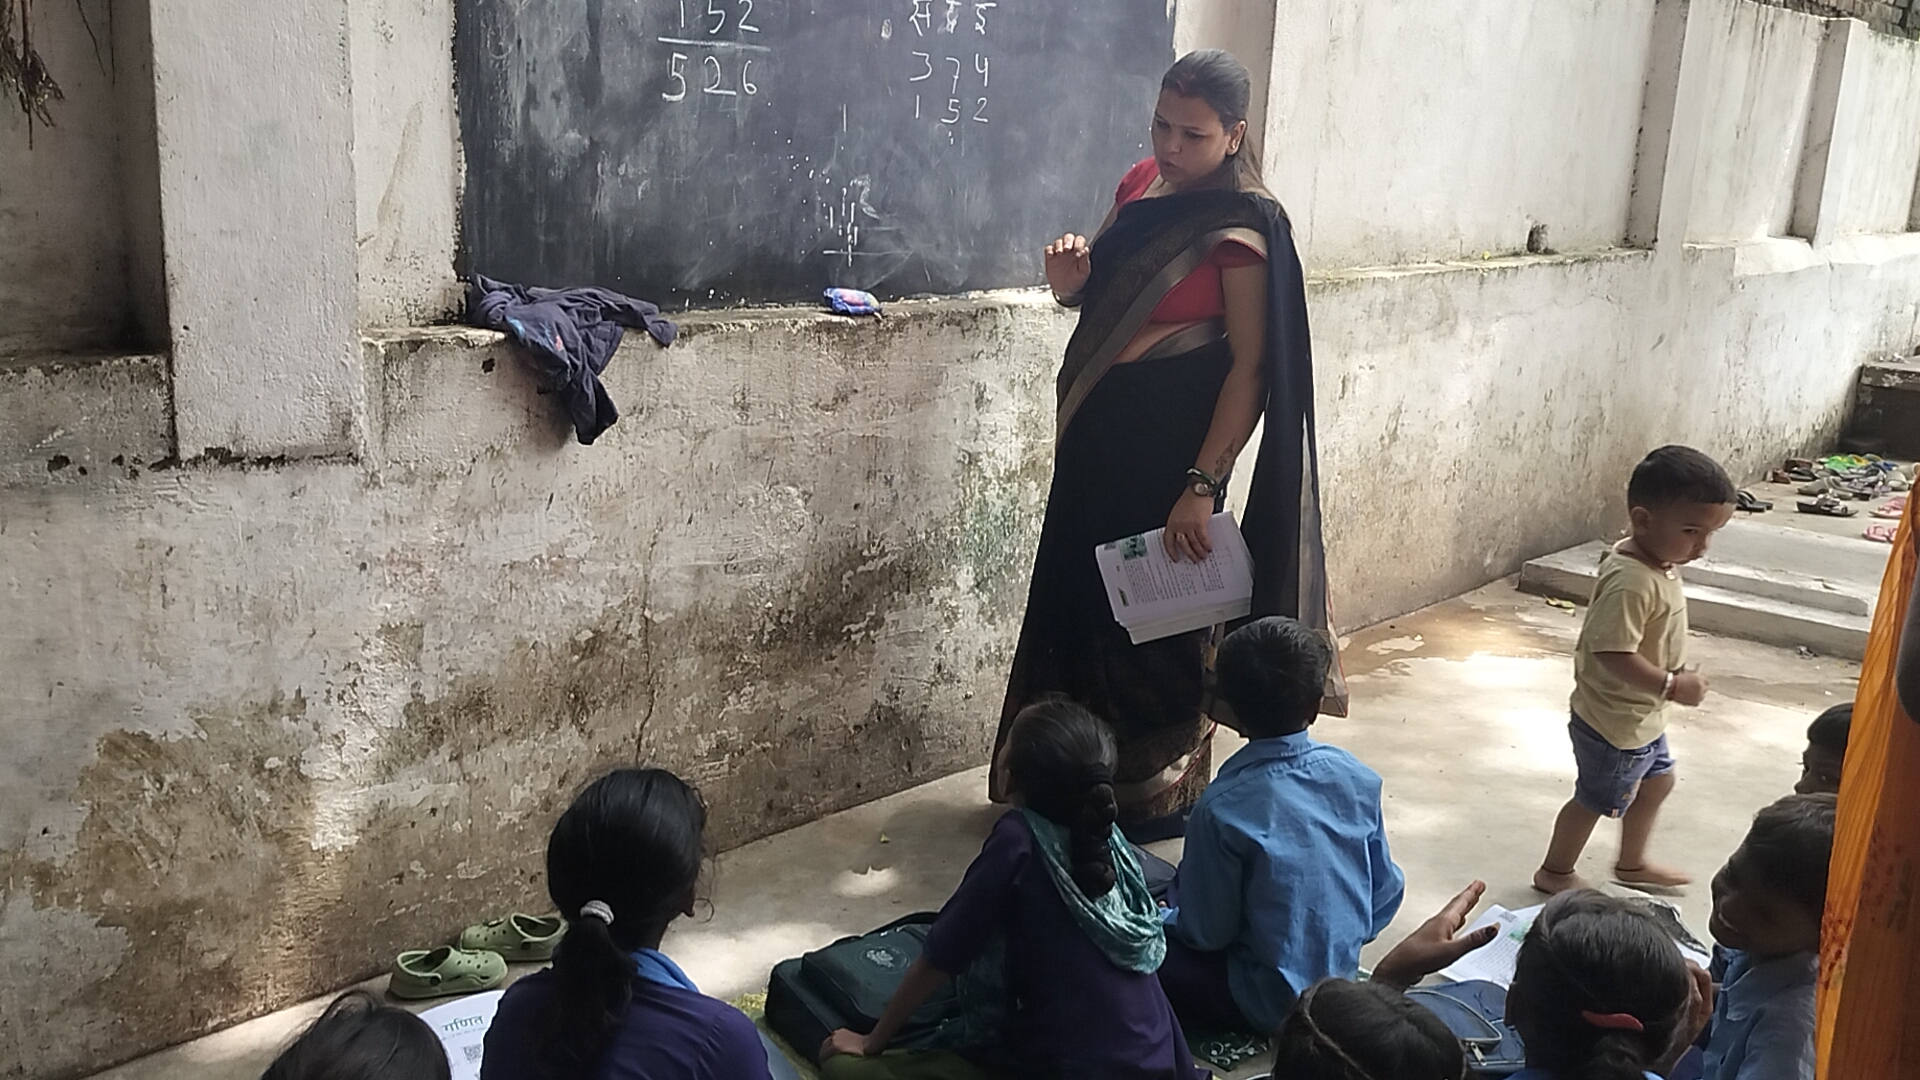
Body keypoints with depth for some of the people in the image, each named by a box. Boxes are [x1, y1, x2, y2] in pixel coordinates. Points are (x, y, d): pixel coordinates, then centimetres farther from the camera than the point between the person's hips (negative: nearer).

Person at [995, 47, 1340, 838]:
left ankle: (1155, 797, 23)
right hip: (1098, 431, 8)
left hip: (1168, 440, -8)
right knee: (1078, 598, 14)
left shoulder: (1241, 226, -16)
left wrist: (1202, 485, -24)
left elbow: (1252, 367, -19)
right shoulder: (1141, 183, 6)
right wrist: (1072, 283, -6)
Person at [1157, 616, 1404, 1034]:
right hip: (1340, 977, 6)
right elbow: (1387, 890, 1)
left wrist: (1170, 915, 6)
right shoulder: (1357, 778, -10)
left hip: (1270, 1003, -6)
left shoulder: (1222, 808, -24)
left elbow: (1206, 933, -15)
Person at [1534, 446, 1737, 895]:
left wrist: (1671, 678, 13)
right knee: (1596, 800, 9)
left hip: (1641, 716, 10)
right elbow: (1613, 652, -35)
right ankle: (1555, 873, 30)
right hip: (1613, 723, -10)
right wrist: (1671, 686, -29)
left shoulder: (1657, 562, -1)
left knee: (1656, 782, 26)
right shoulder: (1632, 583, -32)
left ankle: (1632, 863, 46)